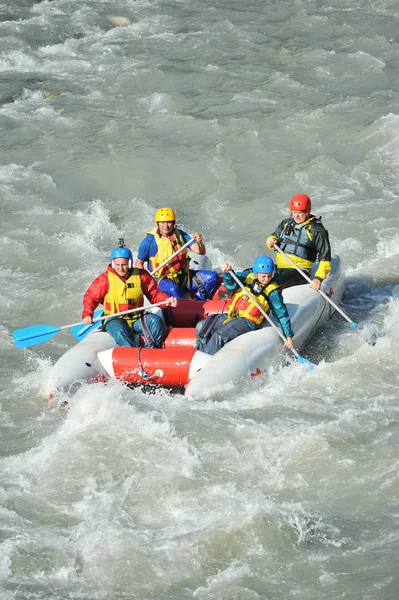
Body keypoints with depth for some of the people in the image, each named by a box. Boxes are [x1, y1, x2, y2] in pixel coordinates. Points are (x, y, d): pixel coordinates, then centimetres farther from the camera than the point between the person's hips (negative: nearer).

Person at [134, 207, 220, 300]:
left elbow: (201, 251, -2)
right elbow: (139, 263, 1)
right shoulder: (150, 240, -8)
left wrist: (199, 242, -25)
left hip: (183, 276, 5)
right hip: (162, 279, -5)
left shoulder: (180, 235, 2)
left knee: (213, 276, -8)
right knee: (173, 290, -39)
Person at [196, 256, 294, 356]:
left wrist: (288, 335, -11)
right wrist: (228, 273, -29)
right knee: (202, 327, 3)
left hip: (247, 322, -6)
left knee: (219, 336, -26)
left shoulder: (273, 292, -7)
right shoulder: (249, 276, 3)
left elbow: (281, 314, -6)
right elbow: (231, 284, -6)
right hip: (232, 316, 6)